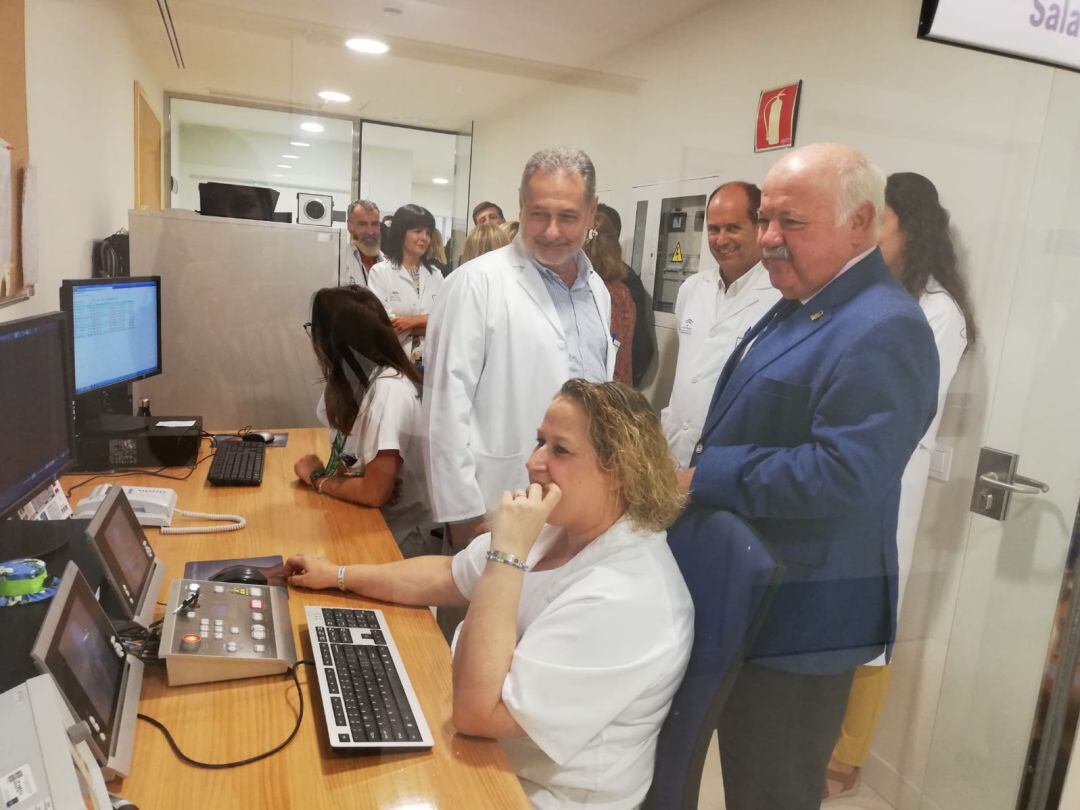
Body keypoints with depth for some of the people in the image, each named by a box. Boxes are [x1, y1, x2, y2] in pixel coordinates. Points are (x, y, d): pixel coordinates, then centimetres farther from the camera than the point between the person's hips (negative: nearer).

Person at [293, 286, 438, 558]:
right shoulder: (352, 379, 3)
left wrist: (317, 479, -9)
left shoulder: (389, 390, -24)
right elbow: (350, 461, 6)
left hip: (402, 538, -7)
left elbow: (375, 491, -24)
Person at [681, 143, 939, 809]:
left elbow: (840, 475, -31)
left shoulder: (883, 330, -22)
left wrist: (701, 478, -22)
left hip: (798, 617, -9)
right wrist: (695, 471, 9)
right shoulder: (798, 307, 10)